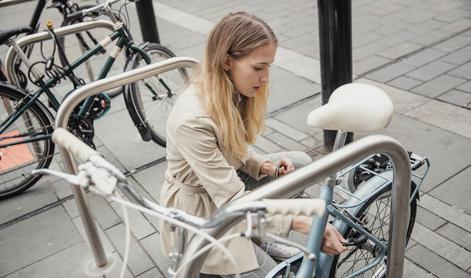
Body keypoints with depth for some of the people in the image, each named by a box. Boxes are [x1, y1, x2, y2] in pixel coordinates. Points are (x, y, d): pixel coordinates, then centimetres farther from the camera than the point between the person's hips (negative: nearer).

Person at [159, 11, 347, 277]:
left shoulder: (232, 92, -10)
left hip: (227, 180, 8)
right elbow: (233, 200, -33)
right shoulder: (192, 120, -35)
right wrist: (300, 222, -34)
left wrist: (264, 166, -13)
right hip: (198, 206, -7)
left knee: (300, 163, -2)